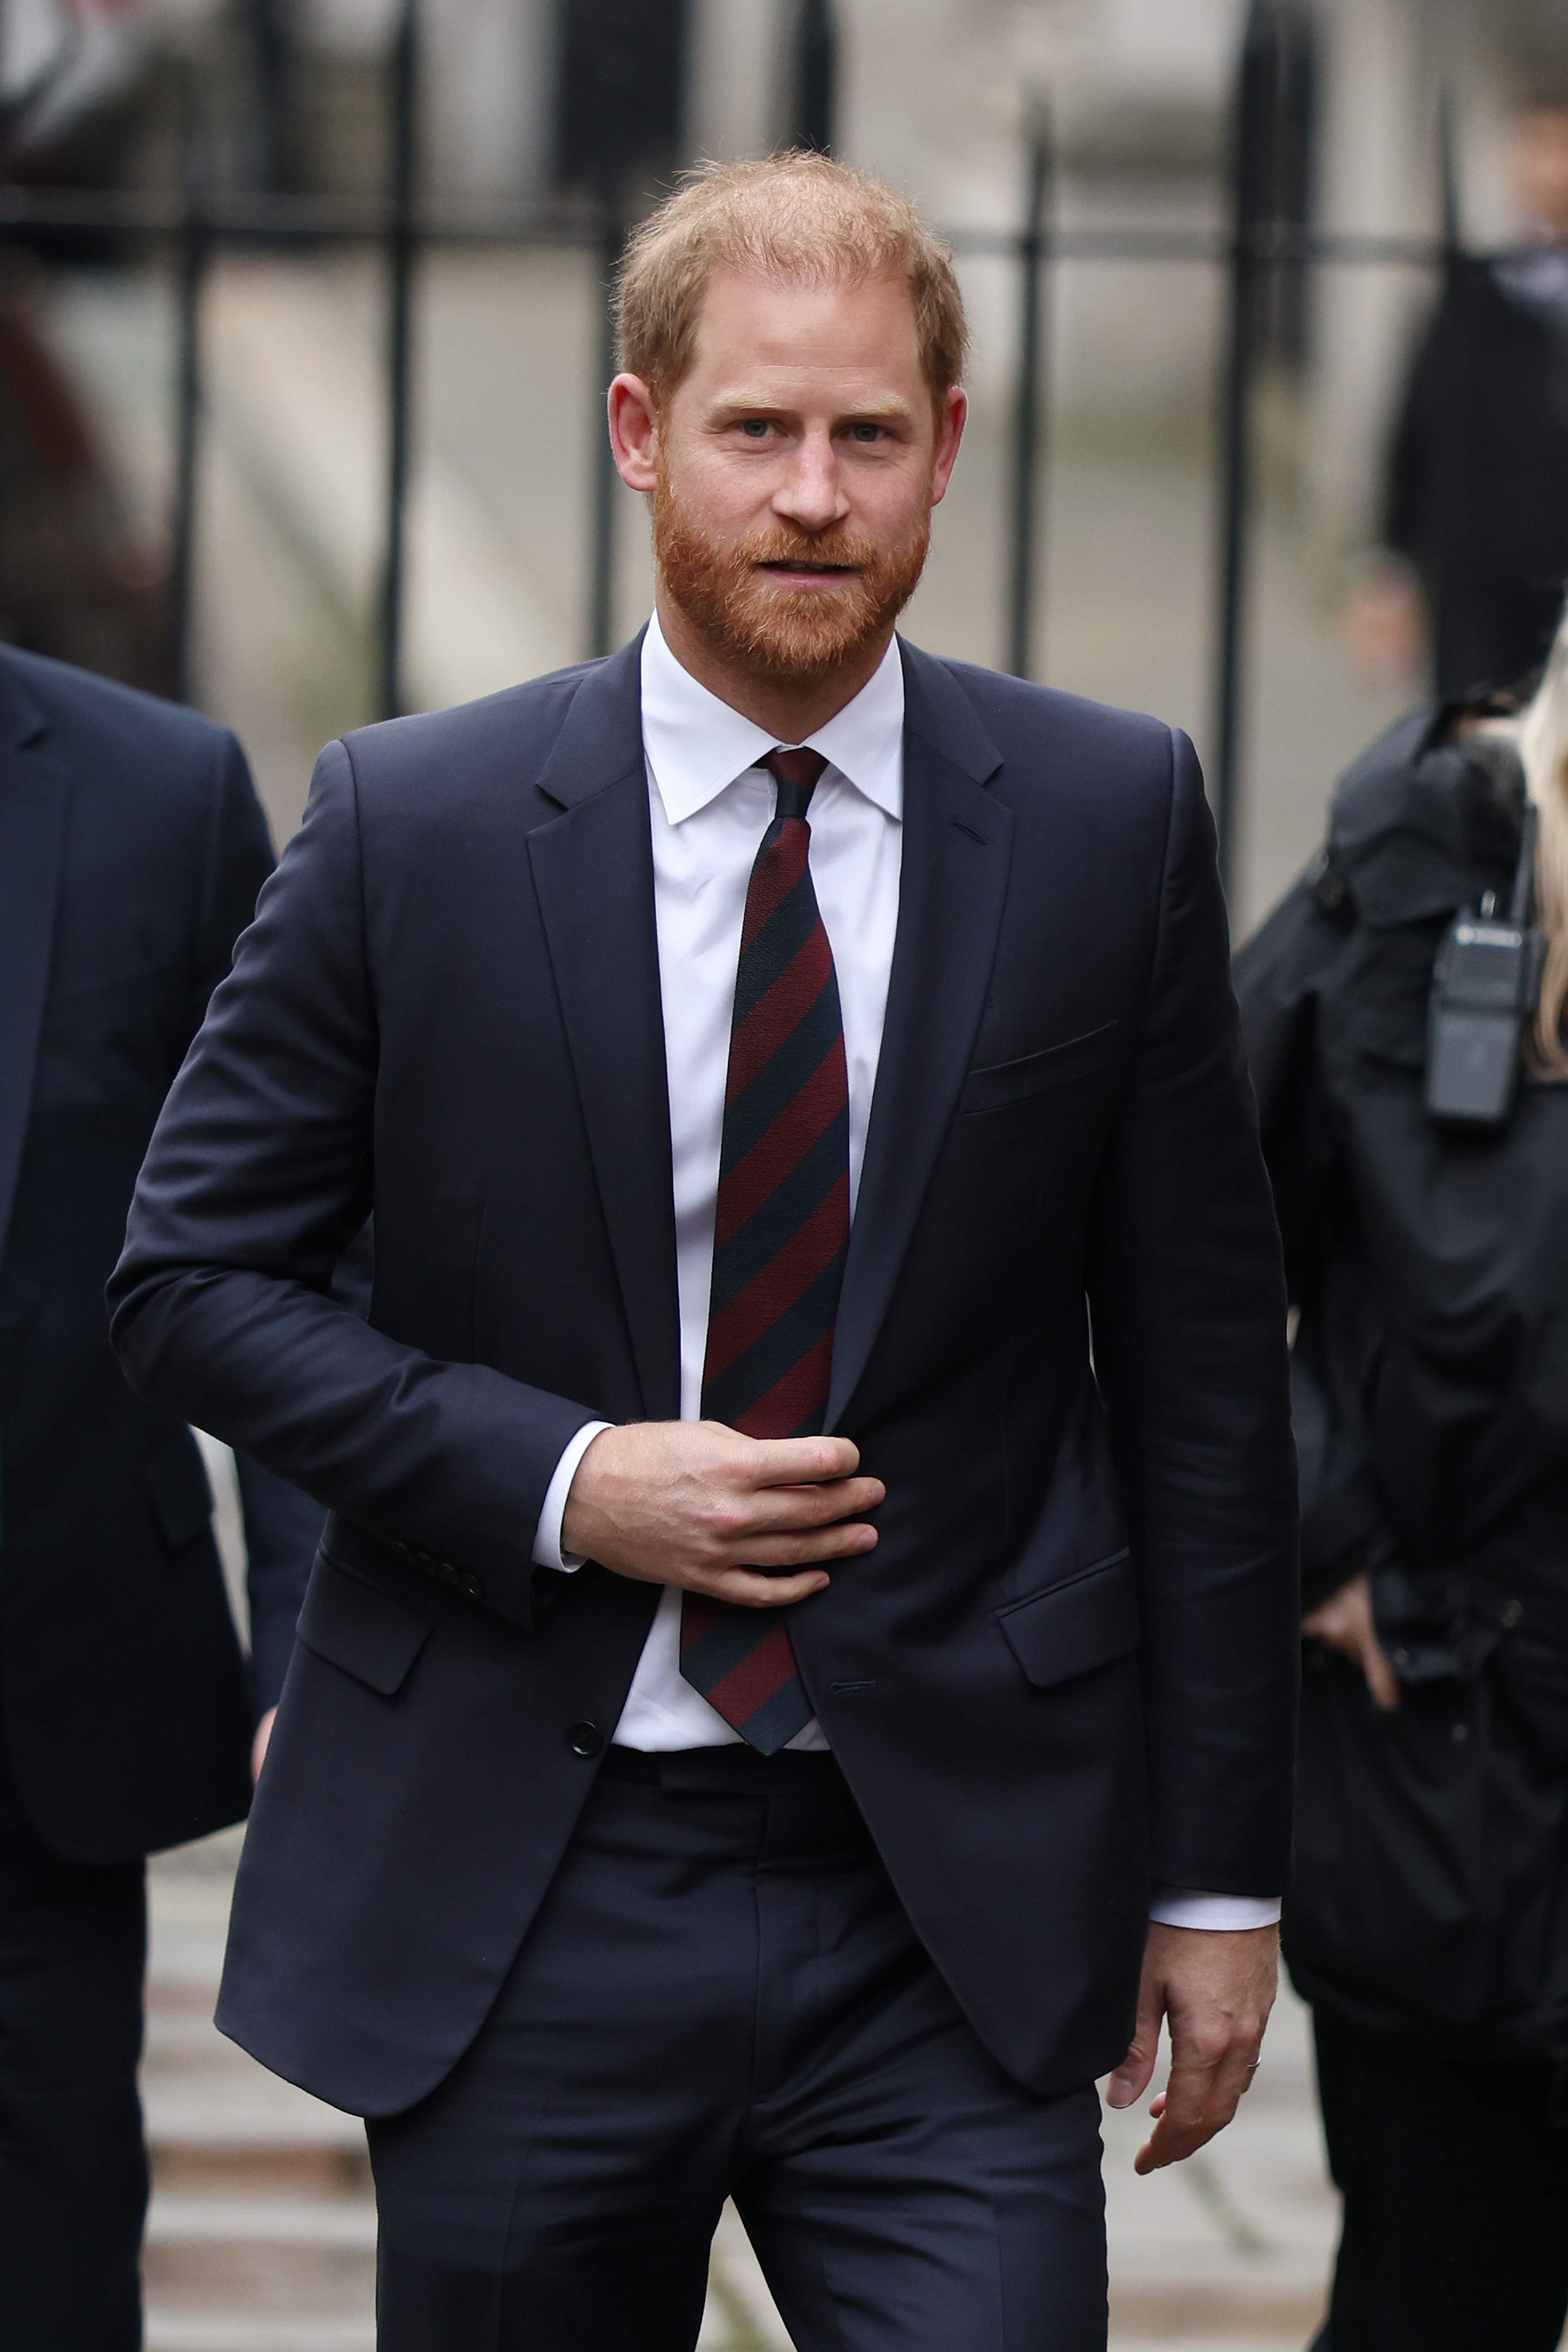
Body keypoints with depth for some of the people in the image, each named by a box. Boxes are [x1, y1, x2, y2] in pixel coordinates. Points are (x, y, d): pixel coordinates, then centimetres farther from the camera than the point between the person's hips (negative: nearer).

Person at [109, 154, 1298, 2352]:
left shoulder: (1110, 820, 1)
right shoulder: (411, 825, -2)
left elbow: (1204, 1367, 5)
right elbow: (191, 1277, 2)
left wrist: (1220, 1870, 4)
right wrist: (554, 1484, -12)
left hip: (949, 1914, 0)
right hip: (521, 1915, 0)